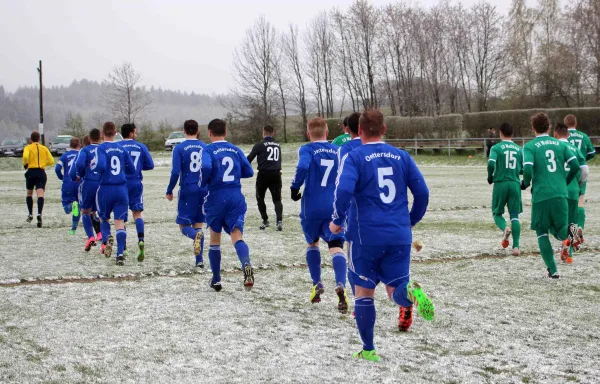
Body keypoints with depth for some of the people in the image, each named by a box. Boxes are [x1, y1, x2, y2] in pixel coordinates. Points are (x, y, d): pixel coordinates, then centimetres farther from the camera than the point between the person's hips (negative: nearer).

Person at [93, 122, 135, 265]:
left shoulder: (101, 148, -6)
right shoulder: (122, 149, 7)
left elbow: (100, 166, -20)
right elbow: (132, 170, 10)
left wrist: (93, 166, 1)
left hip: (106, 188, -2)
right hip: (121, 189, 2)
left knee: (103, 218, 19)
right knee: (120, 222, -2)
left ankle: (107, 238, -9)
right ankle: (120, 253, -15)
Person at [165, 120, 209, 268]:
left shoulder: (179, 148, -5)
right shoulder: (206, 147, 4)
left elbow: (175, 172, -11)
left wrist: (169, 191, 0)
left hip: (187, 190, -3)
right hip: (204, 190, 3)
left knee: (184, 225, 6)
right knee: (198, 225, 11)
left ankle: (196, 235, -29)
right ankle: (199, 260, 4)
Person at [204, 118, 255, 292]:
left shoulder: (208, 150, -4)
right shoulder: (236, 150, 10)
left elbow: (206, 168, -22)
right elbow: (249, 172, 12)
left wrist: (203, 183, -3)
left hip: (216, 198, -2)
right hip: (236, 198, 2)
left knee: (215, 239, 14)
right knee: (237, 236, -7)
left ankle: (216, 280, 21)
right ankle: (246, 265, -37)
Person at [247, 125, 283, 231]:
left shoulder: (260, 145, -5)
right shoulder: (277, 145, 11)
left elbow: (249, 159, -4)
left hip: (264, 174, -3)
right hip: (276, 174, 3)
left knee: (260, 198, 15)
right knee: (277, 199, 6)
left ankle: (265, 221, 16)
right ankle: (279, 220, -14)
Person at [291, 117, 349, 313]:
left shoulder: (307, 149, -1)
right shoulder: (338, 151, 11)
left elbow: (303, 167, -21)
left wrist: (295, 187, -7)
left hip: (312, 206, -1)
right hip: (335, 207, 1)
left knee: (312, 242, 23)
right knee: (336, 246, -9)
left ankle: (317, 284, 20)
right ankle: (340, 285, -32)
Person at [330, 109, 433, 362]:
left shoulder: (354, 157, -4)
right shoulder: (402, 156, 8)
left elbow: (344, 190, -19)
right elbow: (422, 193, 7)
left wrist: (337, 220, -3)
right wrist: (411, 221, 22)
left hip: (366, 236, -3)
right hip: (399, 236, 3)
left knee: (364, 291, 12)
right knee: (395, 290, 9)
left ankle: (368, 351, 15)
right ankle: (410, 293, -28)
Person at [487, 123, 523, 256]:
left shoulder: (496, 147, -2)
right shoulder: (519, 149, 9)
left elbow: (491, 163, -17)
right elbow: (523, 169, 9)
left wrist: (490, 177, 1)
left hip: (500, 184, -2)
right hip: (515, 184, 2)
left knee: (497, 213, 13)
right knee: (514, 216, 6)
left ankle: (505, 228, -19)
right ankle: (516, 246, -6)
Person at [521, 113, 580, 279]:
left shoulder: (530, 146, -1)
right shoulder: (560, 144, 11)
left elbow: (528, 168, -15)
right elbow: (575, 165, 2)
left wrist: (525, 184, 5)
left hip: (541, 196, -3)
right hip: (560, 195, 3)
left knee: (542, 233, 13)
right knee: (558, 230, 18)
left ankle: (552, 270, 6)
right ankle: (568, 231, -19)